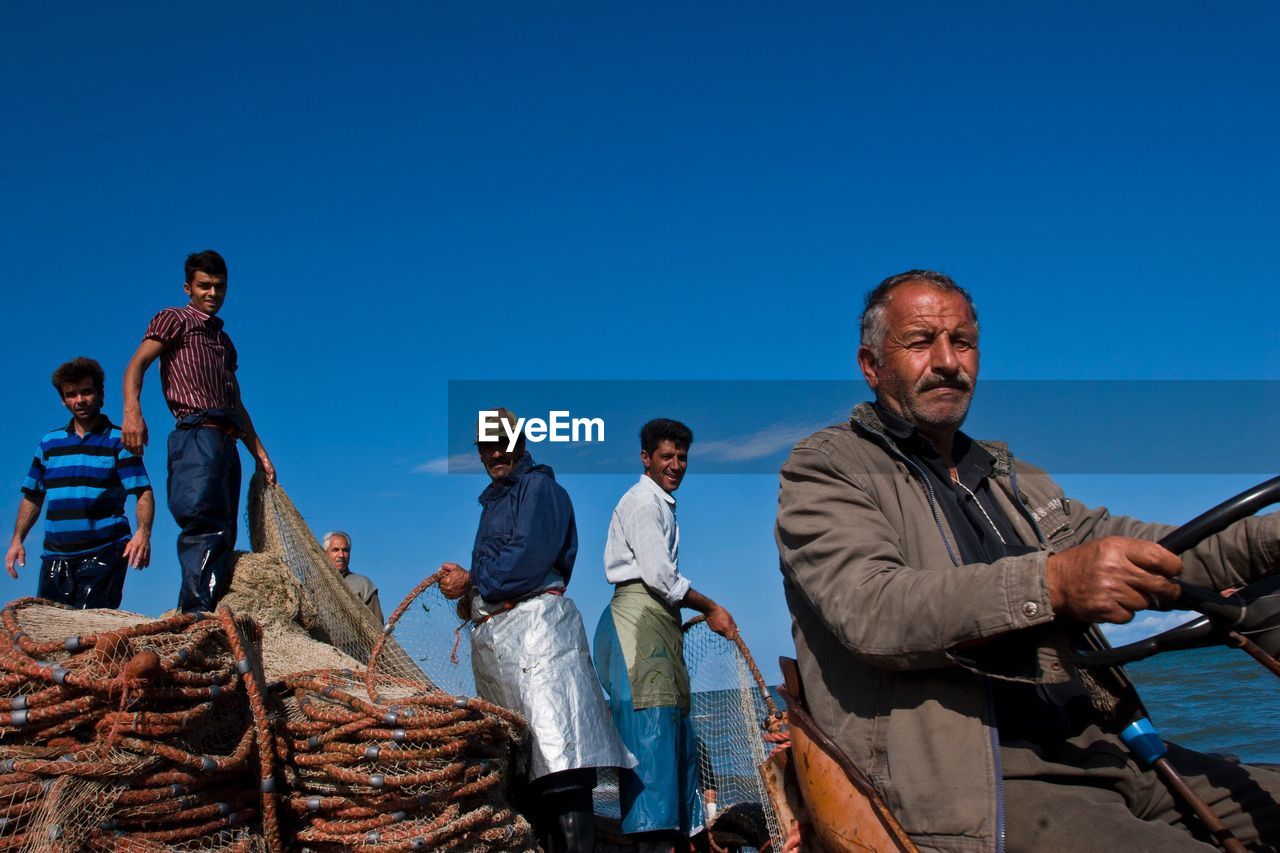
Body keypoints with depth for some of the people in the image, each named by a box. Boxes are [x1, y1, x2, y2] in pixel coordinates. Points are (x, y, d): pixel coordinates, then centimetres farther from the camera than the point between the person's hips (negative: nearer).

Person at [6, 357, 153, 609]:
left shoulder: (118, 440, 1)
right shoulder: (50, 441, 15)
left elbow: (144, 493, -7)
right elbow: (33, 497, 19)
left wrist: (143, 532, -25)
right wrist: (17, 540, 6)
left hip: (105, 553, -4)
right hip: (55, 555, 4)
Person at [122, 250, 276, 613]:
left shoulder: (224, 341, 31)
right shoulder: (175, 319, 10)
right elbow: (137, 365, -6)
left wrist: (261, 455, 23)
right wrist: (132, 410, -25)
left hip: (227, 443, 8)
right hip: (197, 436, -8)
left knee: (222, 536, 1)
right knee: (204, 525, -24)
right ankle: (196, 614, -34)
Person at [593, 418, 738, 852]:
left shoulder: (661, 504, 26)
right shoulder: (643, 501, -5)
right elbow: (658, 574, -13)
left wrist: (704, 612, 15)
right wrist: (711, 609, -4)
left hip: (660, 621, 10)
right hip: (640, 616, -10)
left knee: (675, 730, 7)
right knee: (652, 725, -16)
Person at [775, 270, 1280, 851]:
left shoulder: (1010, 479, 24)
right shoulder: (824, 470, 0)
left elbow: (1139, 557, 12)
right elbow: (870, 610, -18)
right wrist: (1050, 584, -30)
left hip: (1093, 748, 8)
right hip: (966, 777, -7)